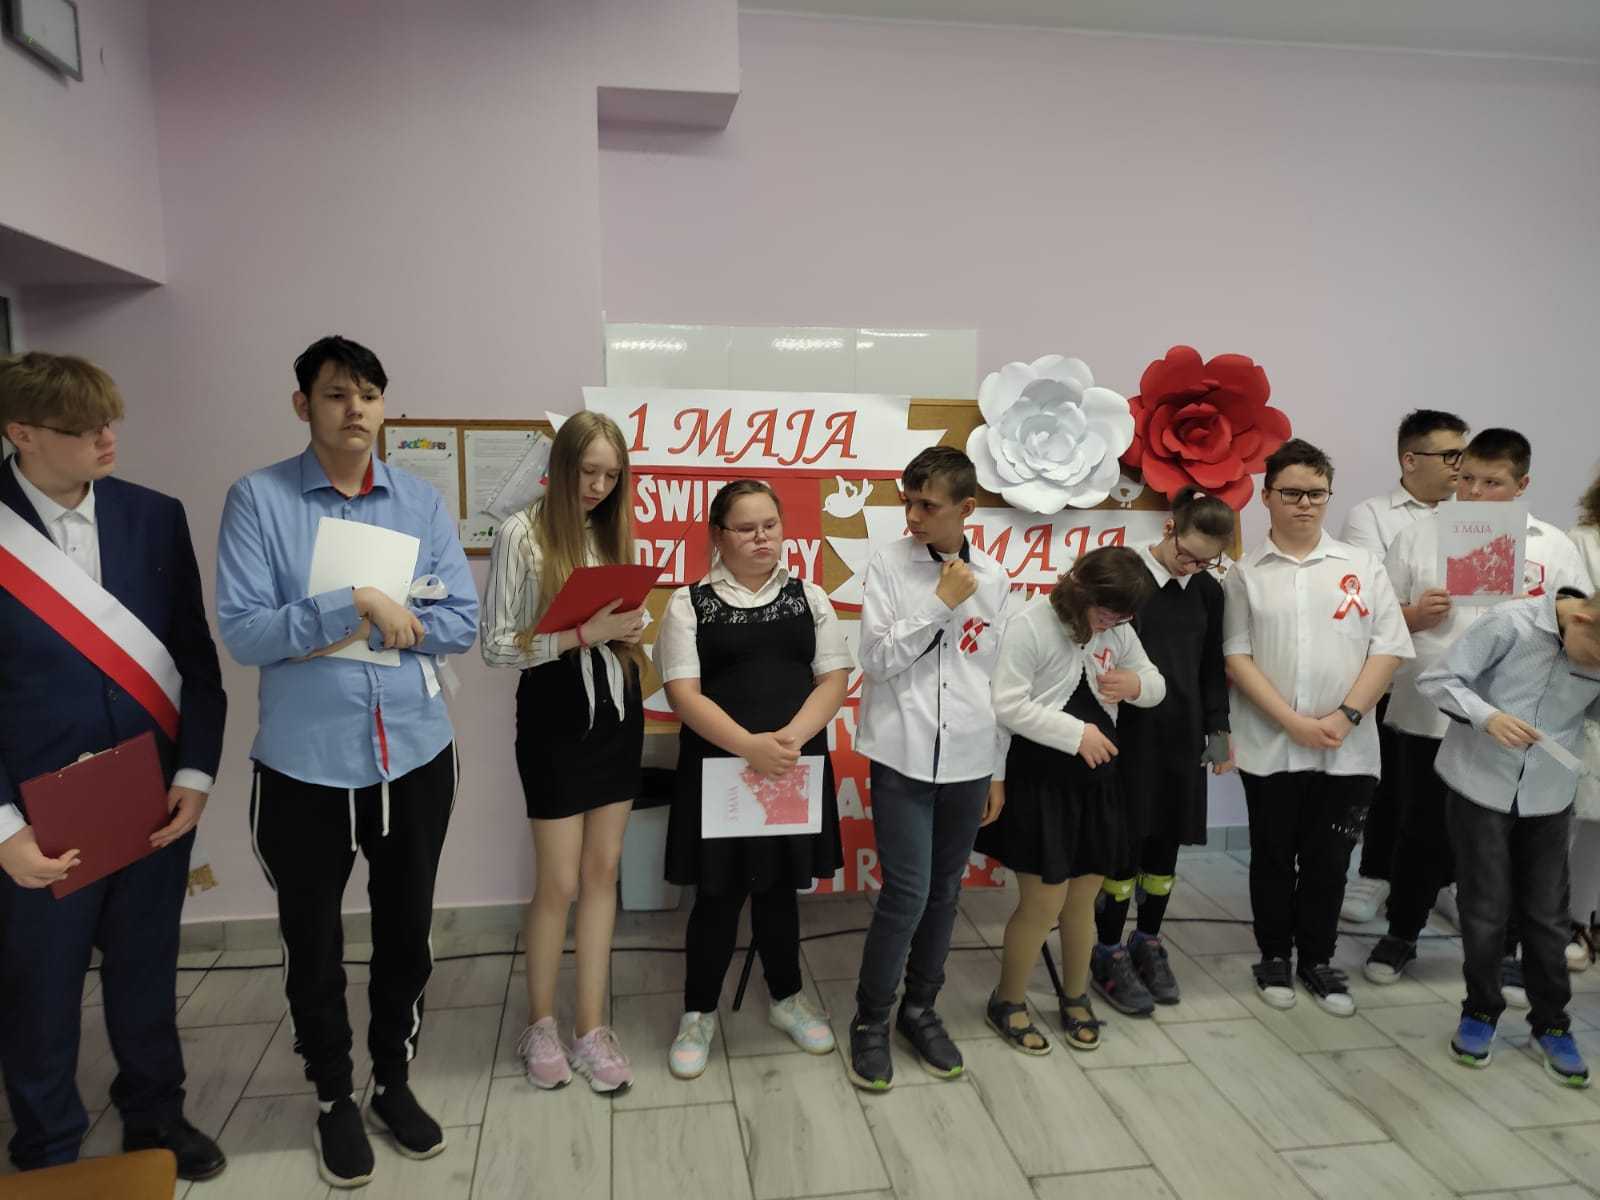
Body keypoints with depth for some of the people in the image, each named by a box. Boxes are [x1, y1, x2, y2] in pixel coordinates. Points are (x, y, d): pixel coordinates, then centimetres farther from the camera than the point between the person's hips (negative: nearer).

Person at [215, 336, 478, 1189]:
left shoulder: (422, 501, 1)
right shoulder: (257, 499, -6)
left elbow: (461, 621, -4)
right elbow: (241, 632, -15)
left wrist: (363, 627, -14)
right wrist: (356, 606, -23)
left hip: (413, 755, 2)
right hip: (305, 763, -2)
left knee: (406, 931, 17)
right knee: (312, 941, 14)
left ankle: (393, 1081, 39)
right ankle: (334, 1098, 37)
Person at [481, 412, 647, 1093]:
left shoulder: (613, 530, 8)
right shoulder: (522, 534, -10)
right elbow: (495, 645, -13)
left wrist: (630, 628, -7)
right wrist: (581, 635, -22)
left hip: (616, 710, 6)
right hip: (554, 714, -5)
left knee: (604, 870, 10)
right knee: (559, 883, 3)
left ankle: (591, 1028, 22)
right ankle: (540, 1024, 26)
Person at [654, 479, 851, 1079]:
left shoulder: (809, 597, 7)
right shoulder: (690, 602, -2)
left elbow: (833, 678, 1)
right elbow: (683, 692, -10)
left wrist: (790, 738, -15)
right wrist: (750, 746, -21)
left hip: (795, 767, 3)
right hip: (719, 766, -2)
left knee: (779, 885, 16)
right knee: (718, 893, 7)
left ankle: (787, 997, 36)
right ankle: (699, 1013, 26)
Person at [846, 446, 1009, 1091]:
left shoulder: (993, 579, 5)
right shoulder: (889, 563, -4)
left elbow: (999, 679, 10)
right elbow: (876, 658, -9)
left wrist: (998, 769, 12)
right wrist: (941, 604, -13)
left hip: (967, 761, 3)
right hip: (902, 756, -3)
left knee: (944, 893, 12)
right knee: (906, 893, -5)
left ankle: (920, 1009, 32)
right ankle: (870, 1020, 16)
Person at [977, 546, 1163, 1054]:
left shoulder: (1118, 629, 5)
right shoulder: (1029, 624, -15)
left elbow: (1156, 683, 15)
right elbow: (1007, 705, -20)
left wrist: (1136, 683, -9)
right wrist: (1076, 733, -21)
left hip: (1095, 779, 6)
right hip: (1036, 778, -6)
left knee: (1082, 901, 15)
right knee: (1043, 903, 0)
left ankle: (1076, 999, 36)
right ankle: (1007, 1002, 22)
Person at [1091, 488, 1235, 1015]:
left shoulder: (1209, 591, 6)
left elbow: (1213, 666, 13)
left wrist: (1219, 729, 11)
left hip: (1182, 736, 5)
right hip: (1128, 733, -5)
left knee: (1166, 840, 13)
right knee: (1125, 841, 2)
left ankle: (1148, 942, 31)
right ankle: (1109, 952, 17)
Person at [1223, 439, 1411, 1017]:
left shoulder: (1362, 566, 4)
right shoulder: (1246, 573, 1)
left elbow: (1388, 648, 0)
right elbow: (1237, 657, -4)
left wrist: (1345, 716, -12)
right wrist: (1293, 722, -13)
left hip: (1346, 749, 1)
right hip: (1270, 747, -1)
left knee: (1328, 859, 11)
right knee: (1273, 856, 12)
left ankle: (1317, 959, 30)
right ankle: (1274, 956, 29)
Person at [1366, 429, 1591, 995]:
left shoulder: (1554, 547, 4)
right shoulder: (1418, 535, 2)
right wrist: (1413, 616, -15)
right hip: (1429, 717, -1)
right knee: (1422, 834, 10)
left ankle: (1503, 949, 30)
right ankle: (1401, 935, 27)